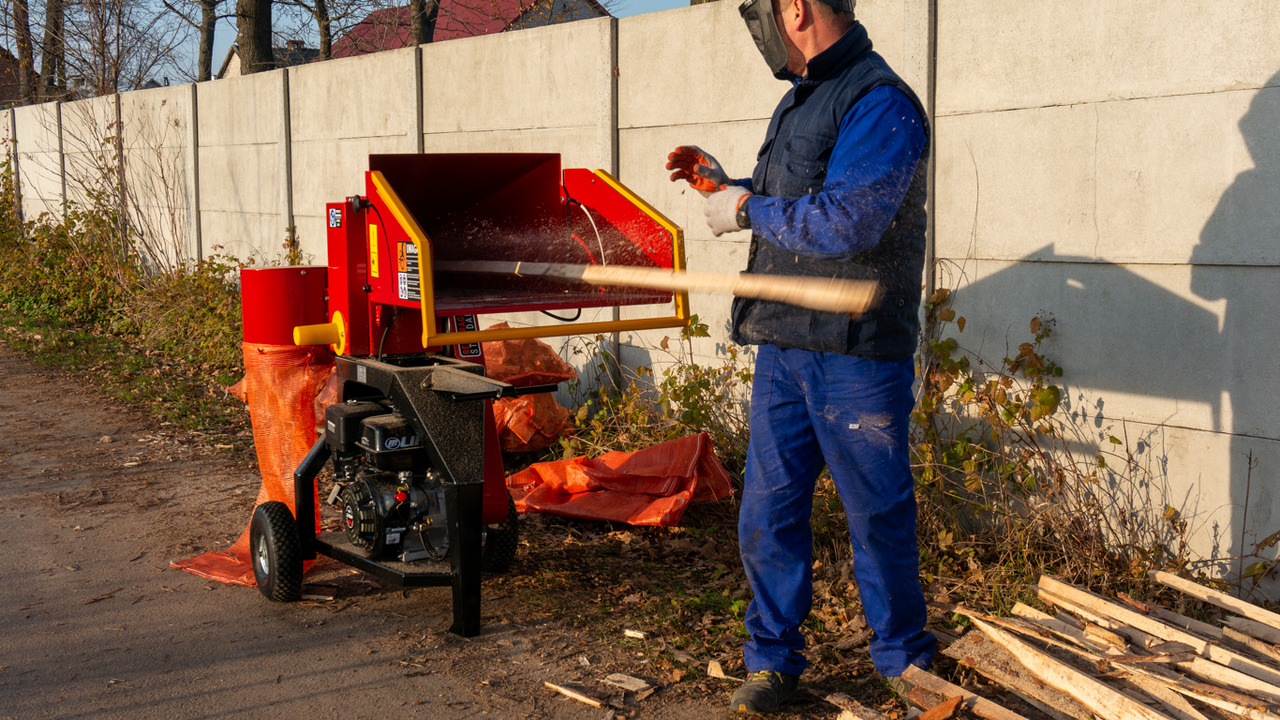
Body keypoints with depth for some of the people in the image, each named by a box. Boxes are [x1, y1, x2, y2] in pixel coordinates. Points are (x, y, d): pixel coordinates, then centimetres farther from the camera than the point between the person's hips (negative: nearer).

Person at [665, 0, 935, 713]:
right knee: (768, 510, 9)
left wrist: (747, 209, -12)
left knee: (878, 514, 5)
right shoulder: (799, 100, 16)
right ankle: (774, 657, 23)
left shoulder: (879, 103, -14)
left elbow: (844, 224, -24)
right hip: (783, 346, 8)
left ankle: (904, 660, 23)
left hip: (857, 355, -8)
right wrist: (725, 185, 16)